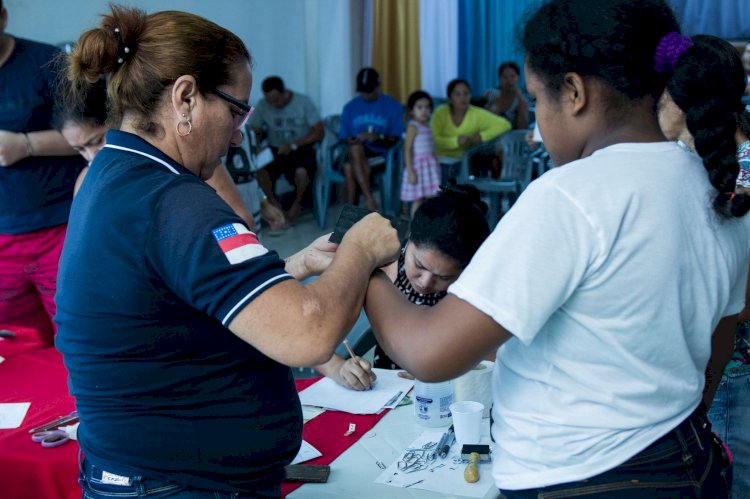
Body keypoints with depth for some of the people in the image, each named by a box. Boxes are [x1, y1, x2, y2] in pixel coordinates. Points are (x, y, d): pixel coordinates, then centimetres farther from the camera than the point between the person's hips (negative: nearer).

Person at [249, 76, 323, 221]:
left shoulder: (303, 102, -8)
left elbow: (319, 132, -9)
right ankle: (273, 202, -1)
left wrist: (293, 145, -20)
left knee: (301, 172, -36)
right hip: (275, 150, 2)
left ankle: (297, 202, -2)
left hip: (301, 149, -2)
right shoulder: (263, 105, -1)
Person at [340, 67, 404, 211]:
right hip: (354, 154, 3)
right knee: (355, 148, -37)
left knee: (349, 167, -34)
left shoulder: (393, 106, 5)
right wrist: (353, 141, -11)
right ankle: (369, 199, -38)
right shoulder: (350, 107, 14)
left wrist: (379, 137, -20)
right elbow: (344, 138, 13)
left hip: (381, 154, -3)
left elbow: (395, 139, 1)